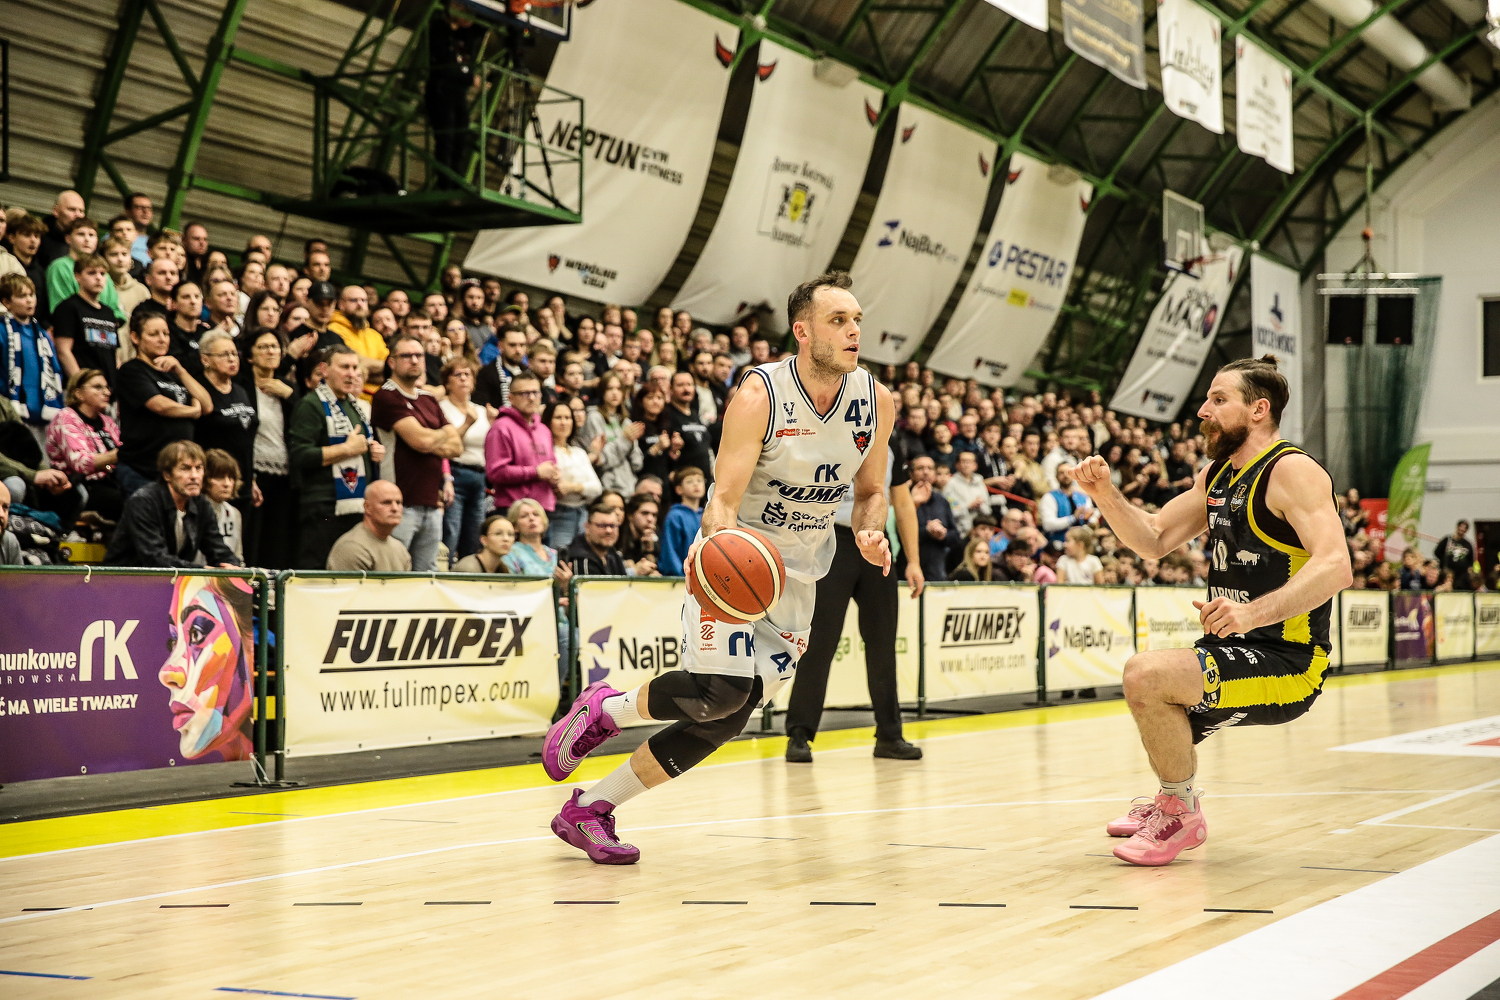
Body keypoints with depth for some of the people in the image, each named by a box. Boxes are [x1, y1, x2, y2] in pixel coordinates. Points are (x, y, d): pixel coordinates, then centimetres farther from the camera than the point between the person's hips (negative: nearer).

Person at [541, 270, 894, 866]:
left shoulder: (876, 402, -4)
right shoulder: (759, 397, -19)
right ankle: (604, 710, 3)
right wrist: (719, 542, -44)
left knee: (725, 721, -1)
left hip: (798, 579, 5)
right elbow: (723, 499, -22)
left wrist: (870, 531, -10)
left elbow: (870, 490, 12)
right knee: (720, 689, -28)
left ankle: (589, 811, 12)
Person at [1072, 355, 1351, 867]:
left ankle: (1182, 814, -9)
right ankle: (1173, 798, 43)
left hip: (1287, 664, -10)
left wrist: (1252, 613, -41)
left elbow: (1335, 566, -28)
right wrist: (1104, 493, -2)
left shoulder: (1291, 471, -16)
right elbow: (1154, 538, 16)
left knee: (1146, 673, -27)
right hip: (1237, 651, 10)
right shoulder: (1218, 475, 12)